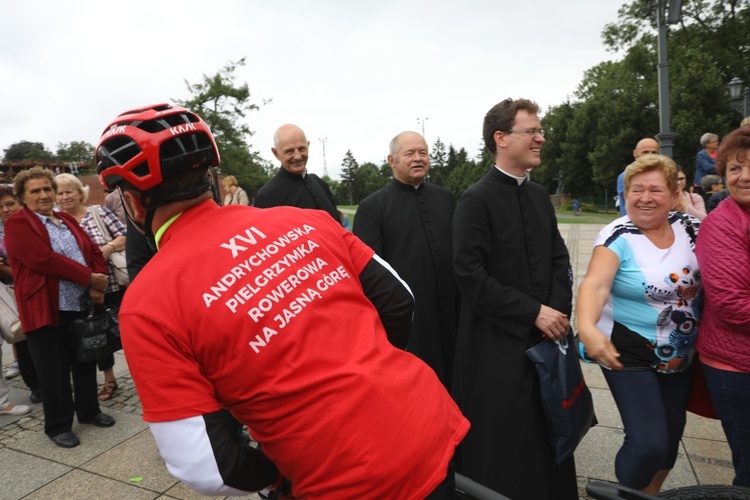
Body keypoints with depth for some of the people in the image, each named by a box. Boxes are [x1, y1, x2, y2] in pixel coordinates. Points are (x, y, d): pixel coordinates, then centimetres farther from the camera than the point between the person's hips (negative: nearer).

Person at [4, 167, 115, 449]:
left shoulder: (67, 221, 15)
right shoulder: (17, 225, -6)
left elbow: (93, 252, 9)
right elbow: (44, 259, -20)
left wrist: (97, 284, -9)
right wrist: (89, 278, -19)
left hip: (81, 306, 6)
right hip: (46, 310, -6)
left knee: (85, 363, 16)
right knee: (55, 372, 5)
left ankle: (89, 411, 33)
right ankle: (58, 425, 21)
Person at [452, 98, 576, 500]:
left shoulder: (540, 196, 10)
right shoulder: (476, 200, -13)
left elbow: (559, 259, 12)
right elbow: (471, 276, -18)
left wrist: (558, 310, -4)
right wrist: (534, 313, -15)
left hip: (544, 338, 6)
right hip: (497, 346, -6)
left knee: (545, 435, 16)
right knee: (501, 448, 6)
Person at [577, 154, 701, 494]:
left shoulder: (689, 227, 0)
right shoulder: (618, 236, -15)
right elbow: (595, 284, -31)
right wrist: (587, 328, -47)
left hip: (680, 357, 6)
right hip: (629, 354, -5)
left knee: (671, 438, 16)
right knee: (649, 443, -10)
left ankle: (650, 493, 43)